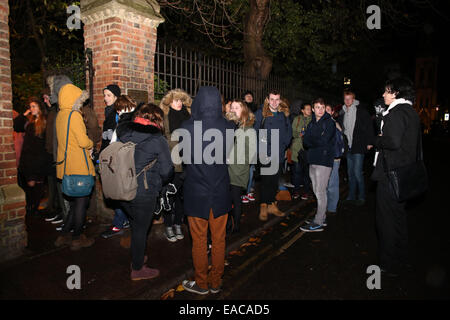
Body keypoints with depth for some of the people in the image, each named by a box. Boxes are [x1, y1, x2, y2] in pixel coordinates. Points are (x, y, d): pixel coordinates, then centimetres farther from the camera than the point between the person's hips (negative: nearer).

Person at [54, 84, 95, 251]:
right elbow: (83, 141, -20)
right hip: (79, 166, -8)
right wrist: (91, 144, 1)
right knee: (81, 202, 4)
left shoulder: (60, 114, 12)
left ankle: (64, 235, 25)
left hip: (66, 165, 8)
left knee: (76, 201, 19)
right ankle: (77, 239, 16)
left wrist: (87, 146, 7)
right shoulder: (74, 115, -15)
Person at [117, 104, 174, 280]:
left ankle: (137, 257, 44)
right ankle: (137, 269, 27)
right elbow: (167, 171, -11)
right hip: (143, 194, -6)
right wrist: (159, 182, 9)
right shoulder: (158, 139, -14)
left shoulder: (123, 133, 2)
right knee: (141, 228, 11)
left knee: (136, 224, 25)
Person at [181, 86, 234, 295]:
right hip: (220, 192, 3)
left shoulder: (187, 127, -16)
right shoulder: (228, 127, -10)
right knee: (219, 239, 15)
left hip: (197, 193, -2)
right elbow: (228, 156, 4)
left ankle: (201, 284, 28)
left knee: (199, 241, 12)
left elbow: (183, 158, 0)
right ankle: (216, 283, 31)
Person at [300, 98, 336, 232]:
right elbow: (305, 141, 7)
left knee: (320, 191, -6)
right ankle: (322, 217, 25)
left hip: (324, 161, -7)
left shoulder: (330, 122, -5)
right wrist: (316, 142, -11)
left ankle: (318, 223, -1)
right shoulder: (312, 123, 16)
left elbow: (324, 141, -15)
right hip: (313, 160, 7)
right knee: (316, 191, 13)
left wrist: (310, 141, -2)